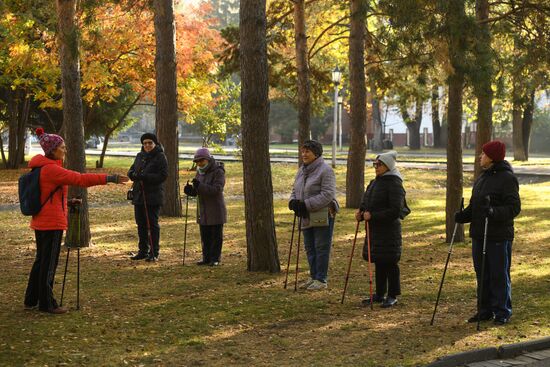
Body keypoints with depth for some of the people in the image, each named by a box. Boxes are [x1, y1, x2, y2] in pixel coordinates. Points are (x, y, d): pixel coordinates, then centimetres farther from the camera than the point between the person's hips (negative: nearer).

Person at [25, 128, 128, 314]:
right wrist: (109, 178, -25)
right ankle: (46, 304, 9)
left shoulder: (41, 167, 11)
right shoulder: (51, 169, -19)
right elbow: (80, 179, -25)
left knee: (41, 260, 18)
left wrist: (67, 201, 15)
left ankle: (31, 300, 26)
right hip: (52, 223, -10)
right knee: (49, 263, 0)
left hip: (40, 222, 10)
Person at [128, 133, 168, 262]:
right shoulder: (140, 156, 14)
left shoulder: (160, 157, -7)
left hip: (153, 196, -7)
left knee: (152, 224, -3)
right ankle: (143, 251, 21)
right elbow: (131, 170, 15)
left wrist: (145, 177, -23)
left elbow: (163, 175, -15)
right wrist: (133, 174, -10)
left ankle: (154, 253, 2)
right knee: (141, 224, 11)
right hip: (139, 195, 7)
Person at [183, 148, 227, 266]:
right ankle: (206, 258, 17)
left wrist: (200, 186, -30)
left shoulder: (218, 172, -11)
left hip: (216, 211, -7)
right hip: (203, 211, 7)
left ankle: (215, 259, 6)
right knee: (205, 237, 10)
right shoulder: (200, 172, 13)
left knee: (216, 236, 0)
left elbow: (216, 189, -23)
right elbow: (197, 191, 15)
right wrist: (190, 189, -8)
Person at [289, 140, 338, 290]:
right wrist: (293, 201, -4)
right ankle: (313, 277, 25)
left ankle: (321, 279, 4)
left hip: (322, 216, -8)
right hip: (307, 217, 8)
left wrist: (307, 204, -23)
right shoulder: (301, 171, 15)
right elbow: (295, 190, 20)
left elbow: (327, 194, -20)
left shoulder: (325, 170, -13)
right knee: (310, 248, 14)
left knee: (321, 248, -3)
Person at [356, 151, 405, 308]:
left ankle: (393, 296, 8)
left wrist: (372, 216, -21)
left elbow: (395, 211, -20)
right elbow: (367, 203, 25)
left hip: (389, 230, -9)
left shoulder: (394, 184, -14)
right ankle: (379, 294, 24)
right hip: (374, 230, 9)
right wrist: (361, 212, 3)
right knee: (378, 263, 15)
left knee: (390, 263, -1)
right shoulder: (374, 183, 14)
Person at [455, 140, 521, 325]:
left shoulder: (507, 178, -11)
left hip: (499, 237, -8)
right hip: (479, 235, 8)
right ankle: (485, 310, 22)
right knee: (482, 274, 13)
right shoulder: (482, 177, 15)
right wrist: (462, 216, 0)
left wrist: (494, 212, -32)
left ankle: (502, 313, 9)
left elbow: (514, 207, -17)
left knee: (499, 275, -1)